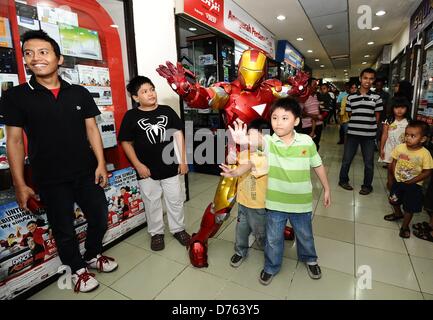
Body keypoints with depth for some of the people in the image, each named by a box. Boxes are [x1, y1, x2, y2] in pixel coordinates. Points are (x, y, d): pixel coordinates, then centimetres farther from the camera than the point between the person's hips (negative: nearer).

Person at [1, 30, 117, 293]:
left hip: (87, 172, 2)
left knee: (100, 217, 13)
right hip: (49, 179, -2)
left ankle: (93, 255, 41)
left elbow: (91, 129, 3)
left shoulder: (80, 93, 2)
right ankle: (78, 269, 36)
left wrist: (101, 163, -4)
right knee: (64, 228, 12)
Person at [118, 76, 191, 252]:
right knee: (152, 204, 13)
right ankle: (156, 233, 34)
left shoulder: (167, 111, -1)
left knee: (175, 200, 13)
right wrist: (138, 165, -8)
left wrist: (183, 160, -1)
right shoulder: (131, 116, -5)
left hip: (170, 167, 2)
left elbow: (178, 133, 2)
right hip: (147, 170, -1)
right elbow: (126, 142, -1)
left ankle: (178, 229, 34)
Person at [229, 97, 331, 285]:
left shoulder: (306, 142, -11)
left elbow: (318, 166, 2)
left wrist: (326, 189, 10)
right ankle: (271, 267, 43)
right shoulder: (269, 142, -14)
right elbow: (257, 139, -39)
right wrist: (244, 139, -61)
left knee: (305, 235, 25)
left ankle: (309, 259, 56)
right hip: (275, 202, -1)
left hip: (301, 202, 1)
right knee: (273, 238, 16)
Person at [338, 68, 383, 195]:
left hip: (369, 135, 0)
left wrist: (370, 127, 2)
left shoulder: (376, 97, 2)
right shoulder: (351, 97, 4)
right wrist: (356, 125, 3)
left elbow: (377, 117, 5)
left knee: (369, 163, 8)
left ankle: (367, 186, 25)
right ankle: (343, 180, 28)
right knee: (346, 159, 9)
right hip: (352, 133, 1)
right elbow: (349, 114, 9)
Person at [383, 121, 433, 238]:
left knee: (409, 208, 9)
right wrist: (391, 178, -4)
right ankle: (398, 214, 52)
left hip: (414, 185, -3)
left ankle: (405, 226, 30)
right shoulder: (400, 148, -12)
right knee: (394, 201, 22)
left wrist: (412, 181, -20)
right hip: (398, 181, 4)